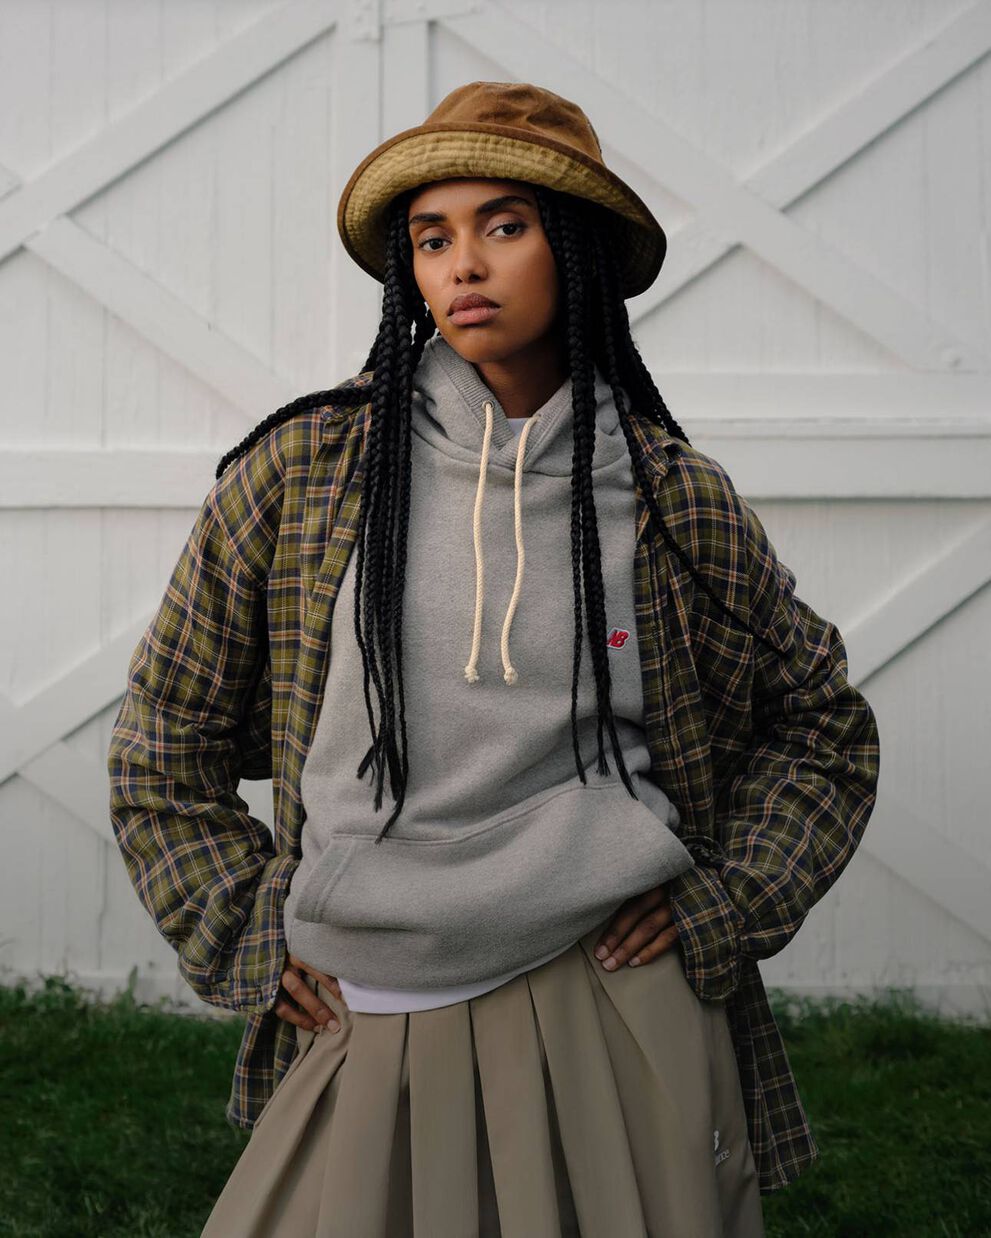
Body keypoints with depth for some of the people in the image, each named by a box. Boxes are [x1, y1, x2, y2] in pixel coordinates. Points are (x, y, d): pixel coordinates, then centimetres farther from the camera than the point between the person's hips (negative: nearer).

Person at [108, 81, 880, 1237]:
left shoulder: (671, 497, 0)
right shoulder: (305, 468, -1)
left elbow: (826, 730, 14)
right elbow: (164, 747, 8)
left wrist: (724, 906, 3)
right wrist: (253, 946, 2)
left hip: (611, 1016, 0)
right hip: (364, 1039, 0)